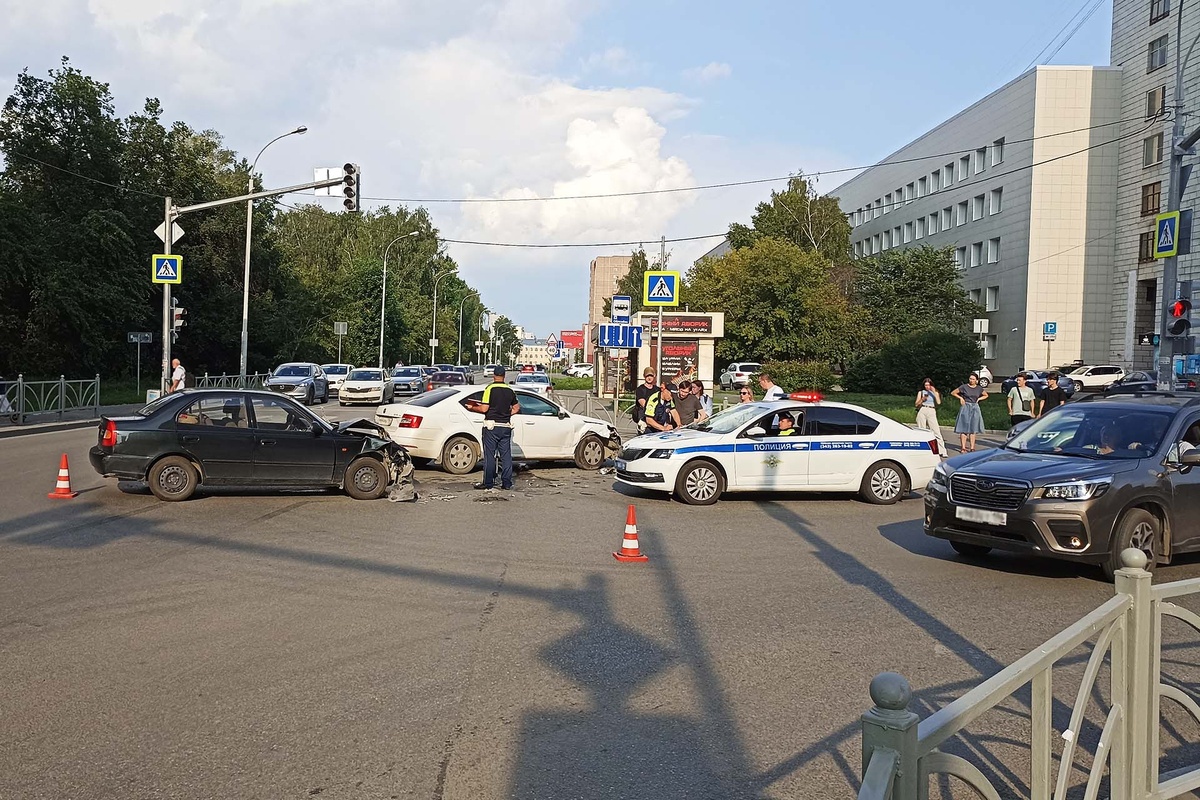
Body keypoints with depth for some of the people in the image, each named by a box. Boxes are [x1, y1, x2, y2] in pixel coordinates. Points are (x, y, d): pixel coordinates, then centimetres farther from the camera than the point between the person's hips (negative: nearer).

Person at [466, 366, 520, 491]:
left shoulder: (490, 388, -10)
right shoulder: (510, 390, 7)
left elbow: (484, 409, -14)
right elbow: (516, 408, 14)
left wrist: (472, 407, 1)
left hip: (492, 426, -5)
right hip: (506, 426, 5)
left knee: (489, 456, 1)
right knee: (506, 455, 8)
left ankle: (488, 484, 3)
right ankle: (507, 483, 10)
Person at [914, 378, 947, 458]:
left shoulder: (935, 392, 17)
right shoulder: (921, 392, 16)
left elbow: (939, 402, 0)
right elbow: (917, 404, 11)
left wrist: (934, 392, -2)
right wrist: (922, 399, -6)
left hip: (932, 412, -1)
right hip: (922, 411, 1)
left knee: (936, 432, -11)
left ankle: (942, 451, -14)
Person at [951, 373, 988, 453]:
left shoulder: (979, 388, 6)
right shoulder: (964, 387, -3)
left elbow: (986, 395, 23)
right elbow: (953, 393, 4)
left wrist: (979, 399, 7)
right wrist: (961, 398, -4)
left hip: (975, 408, 3)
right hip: (965, 408, -3)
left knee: (973, 429, 4)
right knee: (964, 429, -5)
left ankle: (972, 448, 8)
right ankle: (963, 447, -3)